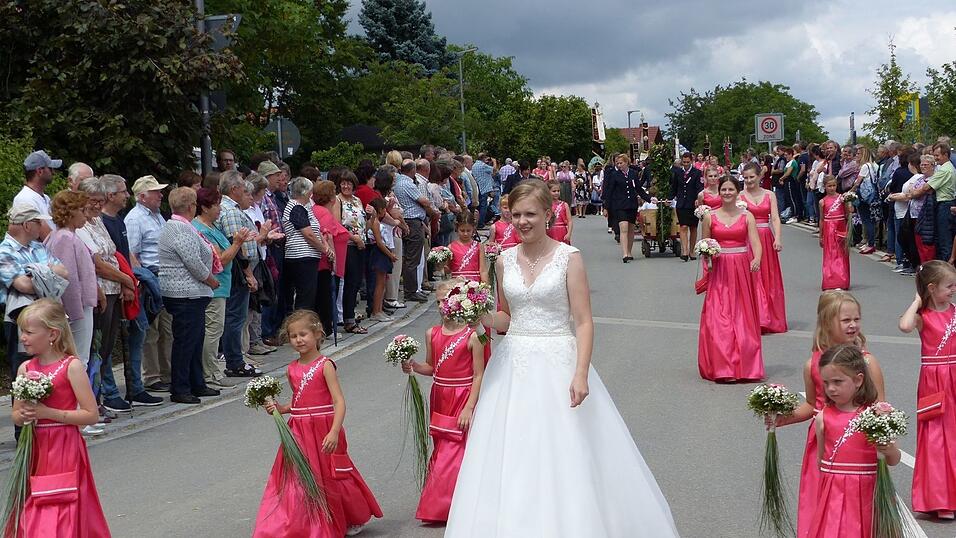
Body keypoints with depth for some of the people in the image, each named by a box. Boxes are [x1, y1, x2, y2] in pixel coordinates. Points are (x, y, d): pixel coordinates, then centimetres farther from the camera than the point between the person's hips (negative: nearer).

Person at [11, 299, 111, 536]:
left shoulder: (71, 367, -10)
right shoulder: (25, 369, 6)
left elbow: (91, 415, -14)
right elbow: (15, 416, 15)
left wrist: (47, 413, -19)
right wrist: (23, 415, -9)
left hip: (64, 451, -6)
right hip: (35, 451, 6)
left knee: (61, 518, -7)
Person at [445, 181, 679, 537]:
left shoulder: (568, 258, -6)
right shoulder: (505, 260, 7)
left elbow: (583, 322, -8)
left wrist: (581, 374, -19)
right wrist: (483, 317, -6)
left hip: (557, 363, -4)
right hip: (513, 365, 4)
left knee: (561, 460, -2)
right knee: (511, 460, 5)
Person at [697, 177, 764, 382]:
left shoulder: (747, 217, 3)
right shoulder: (710, 217, 4)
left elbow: (756, 243, -7)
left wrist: (757, 259, -27)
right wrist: (707, 255, -11)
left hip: (742, 271, 0)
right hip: (719, 271, 0)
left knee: (743, 318, 1)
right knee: (718, 318, -6)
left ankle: (745, 366, 10)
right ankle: (722, 368, -3)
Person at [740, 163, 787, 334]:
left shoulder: (769, 195, 7)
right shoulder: (740, 196, 2)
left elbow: (775, 218, -2)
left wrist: (778, 238, -13)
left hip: (767, 240, 2)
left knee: (769, 279, 7)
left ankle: (772, 319, 17)